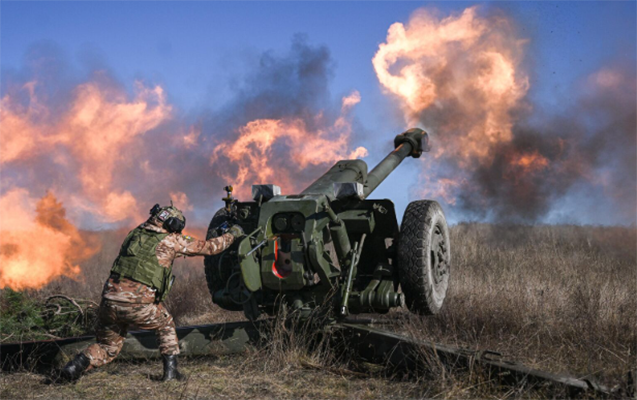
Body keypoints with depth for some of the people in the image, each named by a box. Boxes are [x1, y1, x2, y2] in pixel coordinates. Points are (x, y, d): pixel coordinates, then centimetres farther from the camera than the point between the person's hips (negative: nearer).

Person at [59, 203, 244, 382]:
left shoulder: (135, 233, 17)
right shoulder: (171, 240, 3)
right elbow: (209, 247, 13)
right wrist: (232, 234, 29)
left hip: (109, 300, 4)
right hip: (138, 306, -4)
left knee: (107, 348, 22)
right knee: (166, 325, 26)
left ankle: (78, 364, -2)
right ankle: (170, 369, 19)